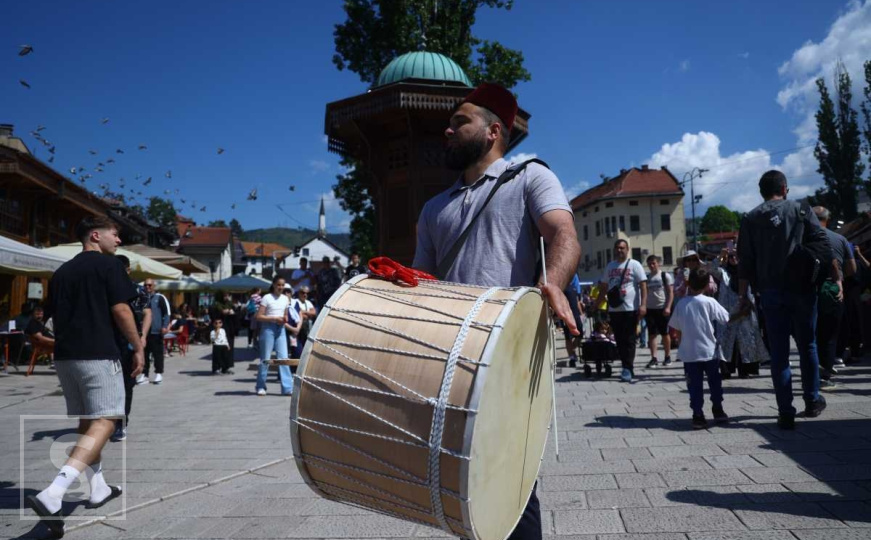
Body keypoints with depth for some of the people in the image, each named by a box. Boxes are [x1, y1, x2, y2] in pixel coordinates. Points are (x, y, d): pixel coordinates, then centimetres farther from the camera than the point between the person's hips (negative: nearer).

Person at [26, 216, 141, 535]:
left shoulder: (62, 272, 15)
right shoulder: (108, 265, -6)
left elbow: (55, 316, 20)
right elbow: (120, 310, -13)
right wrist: (138, 347, -5)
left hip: (65, 356, 8)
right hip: (99, 355, -8)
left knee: (86, 422, 17)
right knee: (103, 423, -7)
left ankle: (98, 490, 26)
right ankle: (52, 495, -21)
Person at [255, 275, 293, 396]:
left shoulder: (285, 299, 10)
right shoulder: (267, 298, -5)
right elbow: (259, 316, -9)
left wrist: (284, 319, -2)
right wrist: (274, 318, -17)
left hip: (280, 329, 4)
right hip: (268, 328, -4)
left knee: (283, 357, -3)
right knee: (266, 358, 3)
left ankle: (287, 388, -3)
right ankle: (260, 387, 17)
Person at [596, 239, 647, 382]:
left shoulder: (634, 265, -1)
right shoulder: (610, 266, 14)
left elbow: (643, 286, -6)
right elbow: (604, 287, 20)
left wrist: (643, 305, -16)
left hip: (630, 309, -5)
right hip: (614, 309, 5)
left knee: (629, 340, -5)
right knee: (620, 340, 8)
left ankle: (627, 369, -3)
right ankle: (628, 367, 17)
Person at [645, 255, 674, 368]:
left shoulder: (665, 276, -1)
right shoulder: (646, 277, 11)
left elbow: (671, 293, -5)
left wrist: (668, 307, -15)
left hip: (662, 309, -3)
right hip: (650, 309, 4)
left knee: (665, 333, 5)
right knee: (651, 334, 0)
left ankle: (667, 357, 17)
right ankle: (653, 358, 0)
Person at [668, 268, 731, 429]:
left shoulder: (681, 303, -1)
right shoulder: (709, 302, -8)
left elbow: (674, 326, 5)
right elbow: (726, 317, -1)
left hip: (689, 353, 1)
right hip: (709, 351, -1)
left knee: (695, 385, 4)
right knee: (715, 381, 18)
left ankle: (698, 415, -1)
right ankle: (718, 411, 29)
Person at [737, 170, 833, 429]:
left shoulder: (750, 219, 5)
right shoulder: (800, 209, 3)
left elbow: (745, 261, 0)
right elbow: (823, 245, -3)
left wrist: (743, 294, 4)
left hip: (771, 292, 0)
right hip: (802, 288, 0)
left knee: (779, 352, 3)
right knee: (807, 346, 17)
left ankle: (786, 413, 2)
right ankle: (812, 401, 28)